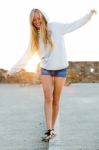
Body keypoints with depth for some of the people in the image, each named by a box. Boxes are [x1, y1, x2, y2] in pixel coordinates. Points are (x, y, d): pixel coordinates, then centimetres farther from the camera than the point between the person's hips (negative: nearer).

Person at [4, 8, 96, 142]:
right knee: (48, 99, -11)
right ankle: (49, 130, -12)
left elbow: (75, 25, 3)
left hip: (60, 69, -1)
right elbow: (26, 56, 10)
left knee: (56, 100, 3)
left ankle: (52, 128, 13)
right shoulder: (34, 37, 5)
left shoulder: (55, 27, -4)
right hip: (46, 70, 2)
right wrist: (13, 70, 11)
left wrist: (89, 14, -2)